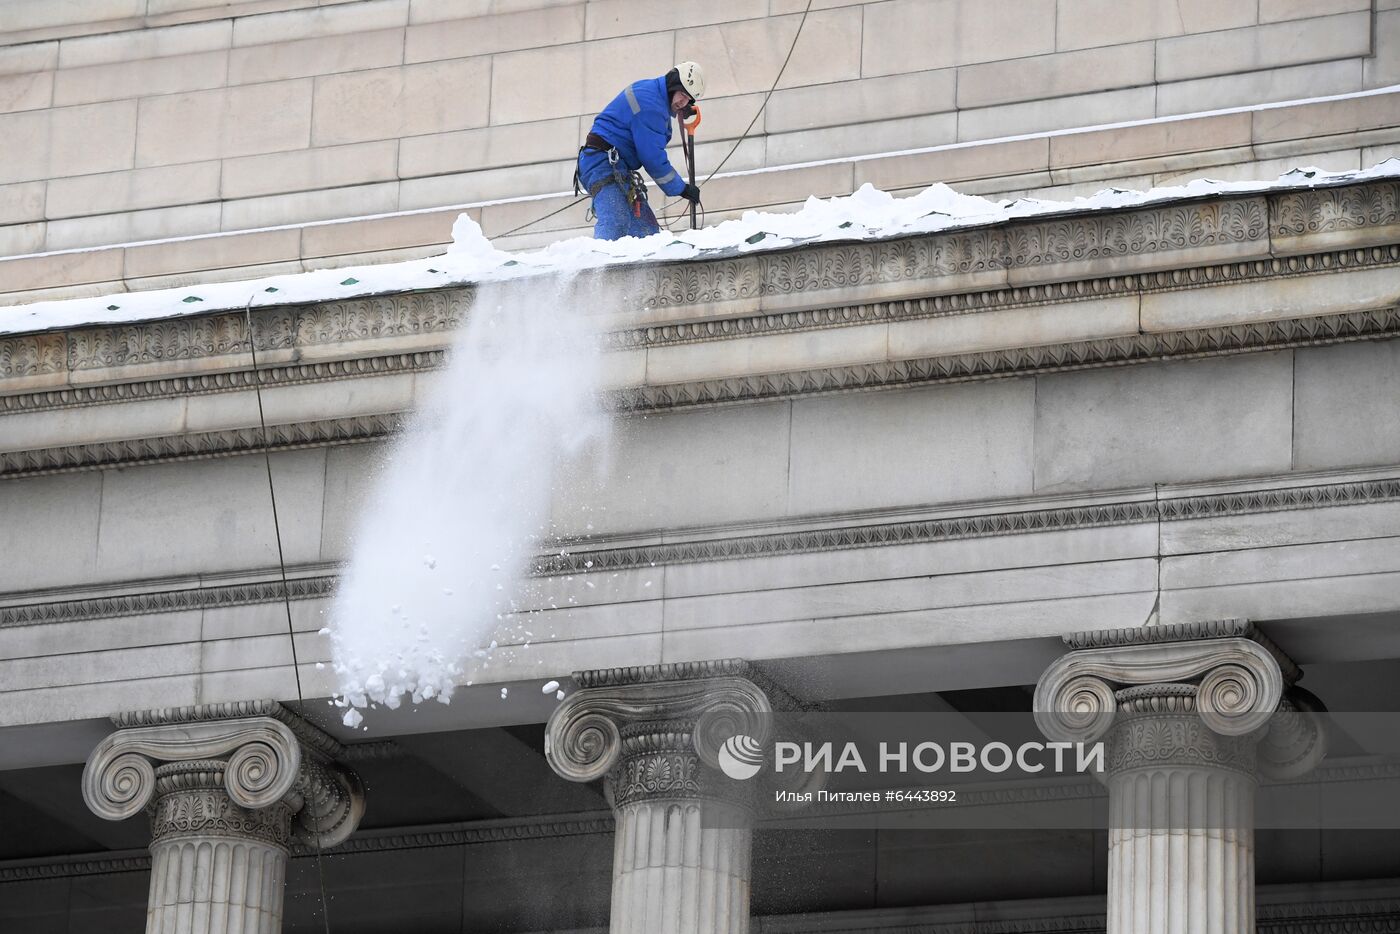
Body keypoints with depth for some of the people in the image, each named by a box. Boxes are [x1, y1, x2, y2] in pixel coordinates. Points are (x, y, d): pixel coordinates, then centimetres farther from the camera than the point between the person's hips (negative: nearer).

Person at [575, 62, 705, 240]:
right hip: (604, 164, -11)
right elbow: (652, 156, -16)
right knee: (616, 226, -29)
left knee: (646, 229, 5)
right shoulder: (649, 103, -16)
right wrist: (681, 188, -5)